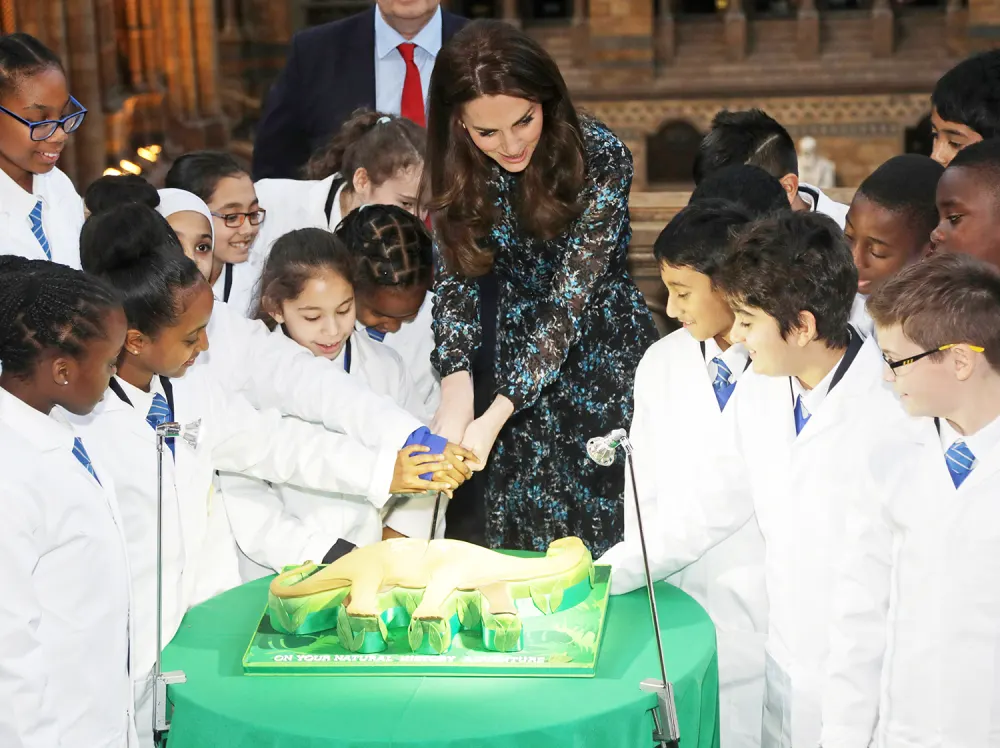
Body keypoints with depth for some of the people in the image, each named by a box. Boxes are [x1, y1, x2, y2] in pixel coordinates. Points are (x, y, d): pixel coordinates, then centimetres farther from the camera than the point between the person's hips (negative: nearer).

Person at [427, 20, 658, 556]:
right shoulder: (461, 172, -8)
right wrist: (456, 389, -27)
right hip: (523, 354, 3)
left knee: (606, 523, 3)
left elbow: (572, 295, -23)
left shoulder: (600, 157, -20)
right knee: (525, 528, 6)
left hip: (604, 355, -3)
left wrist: (497, 415, -30)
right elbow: (455, 278, -8)